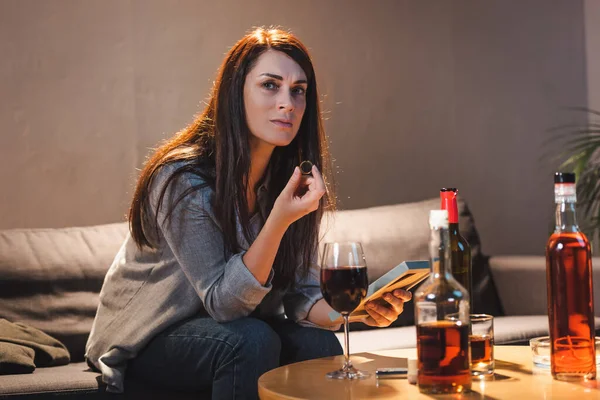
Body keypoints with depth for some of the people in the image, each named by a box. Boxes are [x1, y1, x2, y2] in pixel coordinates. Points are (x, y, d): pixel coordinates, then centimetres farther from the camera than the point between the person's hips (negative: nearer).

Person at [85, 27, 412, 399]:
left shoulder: (293, 180, -6)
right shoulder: (183, 178, -25)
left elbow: (300, 294, -6)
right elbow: (222, 301, -25)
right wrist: (278, 221, -39)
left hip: (233, 325, 5)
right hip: (149, 338, -4)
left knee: (321, 346, -24)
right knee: (253, 340, -32)